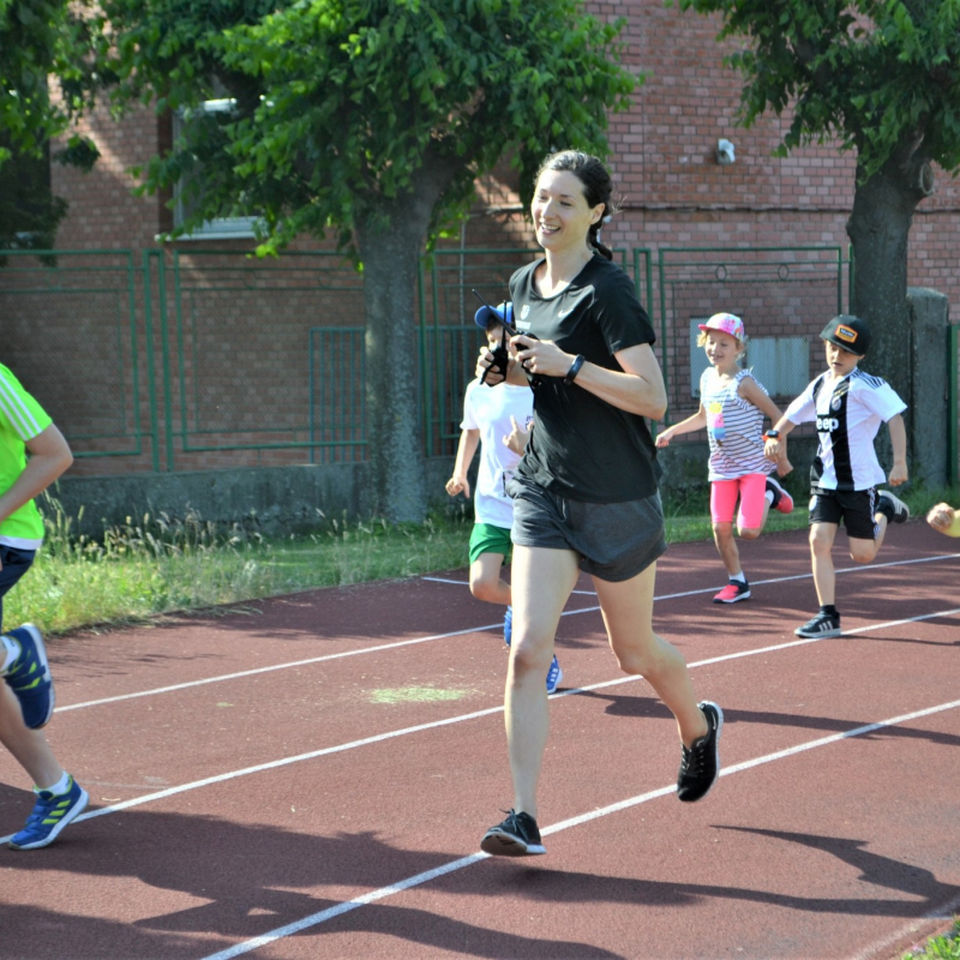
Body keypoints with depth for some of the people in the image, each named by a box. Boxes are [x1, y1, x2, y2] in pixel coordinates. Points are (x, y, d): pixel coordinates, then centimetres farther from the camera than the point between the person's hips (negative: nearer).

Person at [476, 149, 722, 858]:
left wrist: (569, 365, -26)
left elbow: (653, 398, -21)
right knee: (528, 650, -10)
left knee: (635, 651, 13)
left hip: (618, 499, -5)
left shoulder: (607, 289, -14)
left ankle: (699, 726, 46)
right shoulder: (523, 285, 8)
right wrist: (508, 369, 6)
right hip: (543, 492, 5)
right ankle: (524, 818, -10)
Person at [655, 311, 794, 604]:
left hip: (752, 463, -6)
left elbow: (777, 415, -11)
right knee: (721, 528, 1)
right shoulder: (707, 378, 5)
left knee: (748, 531, -13)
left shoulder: (744, 382, -16)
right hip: (721, 465, 6)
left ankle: (769, 494, 16)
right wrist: (671, 431, 18)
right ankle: (737, 582, 18)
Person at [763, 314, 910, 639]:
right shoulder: (819, 385, 9)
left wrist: (899, 463, -29)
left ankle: (884, 509, 31)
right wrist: (775, 435, 1)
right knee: (819, 540, -8)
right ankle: (828, 616, -3)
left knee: (862, 555, 2)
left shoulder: (863, 385, -13)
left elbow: (895, 417, -21)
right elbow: (793, 414, 21)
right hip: (825, 478, 6)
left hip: (859, 481, -6)